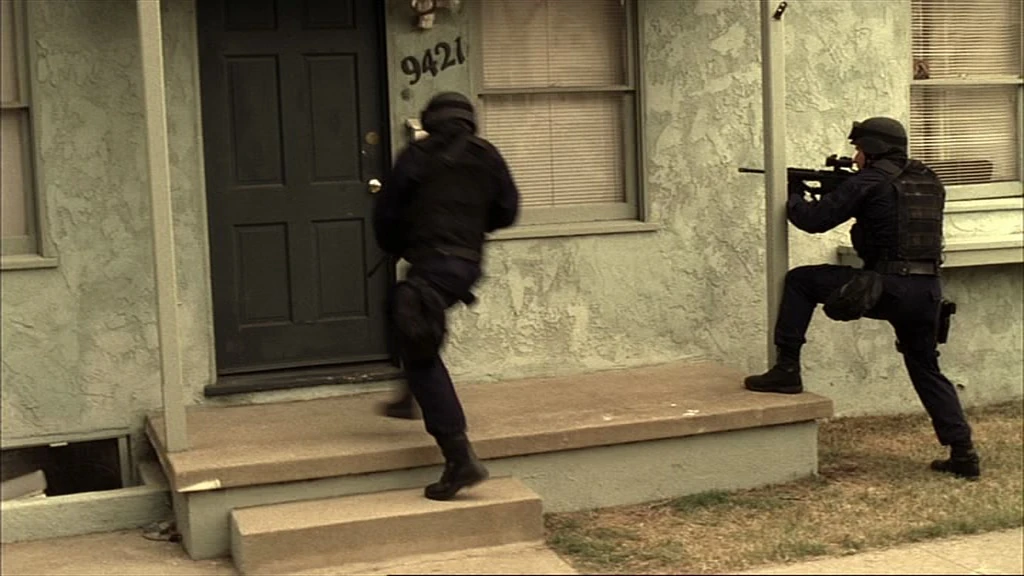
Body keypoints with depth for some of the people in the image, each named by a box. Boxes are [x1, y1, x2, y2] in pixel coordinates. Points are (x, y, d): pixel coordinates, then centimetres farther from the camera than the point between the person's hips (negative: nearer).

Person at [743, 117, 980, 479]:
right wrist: (838, 192, 27)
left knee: (800, 281, 8)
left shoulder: (870, 182, -5)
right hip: (927, 292, 7)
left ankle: (787, 371, 4)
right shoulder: (928, 181, 16)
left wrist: (794, 197, 16)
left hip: (885, 289, -7)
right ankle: (963, 453, 17)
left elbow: (813, 220, -5)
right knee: (926, 370, 21)